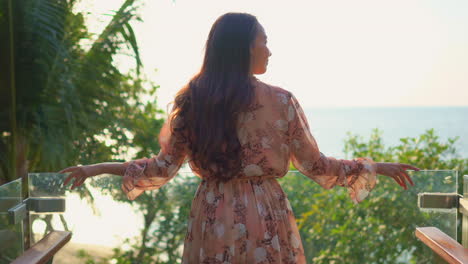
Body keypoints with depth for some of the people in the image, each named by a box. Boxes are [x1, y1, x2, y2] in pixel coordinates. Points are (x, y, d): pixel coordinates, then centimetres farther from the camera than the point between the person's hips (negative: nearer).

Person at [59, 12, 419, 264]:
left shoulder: (191, 100, -1)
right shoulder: (280, 100, -9)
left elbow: (163, 167, 0)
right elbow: (316, 166, -4)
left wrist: (97, 168, 13)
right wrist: (378, 167, 8)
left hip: (212, 220, 3)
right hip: (264, 221, -3)